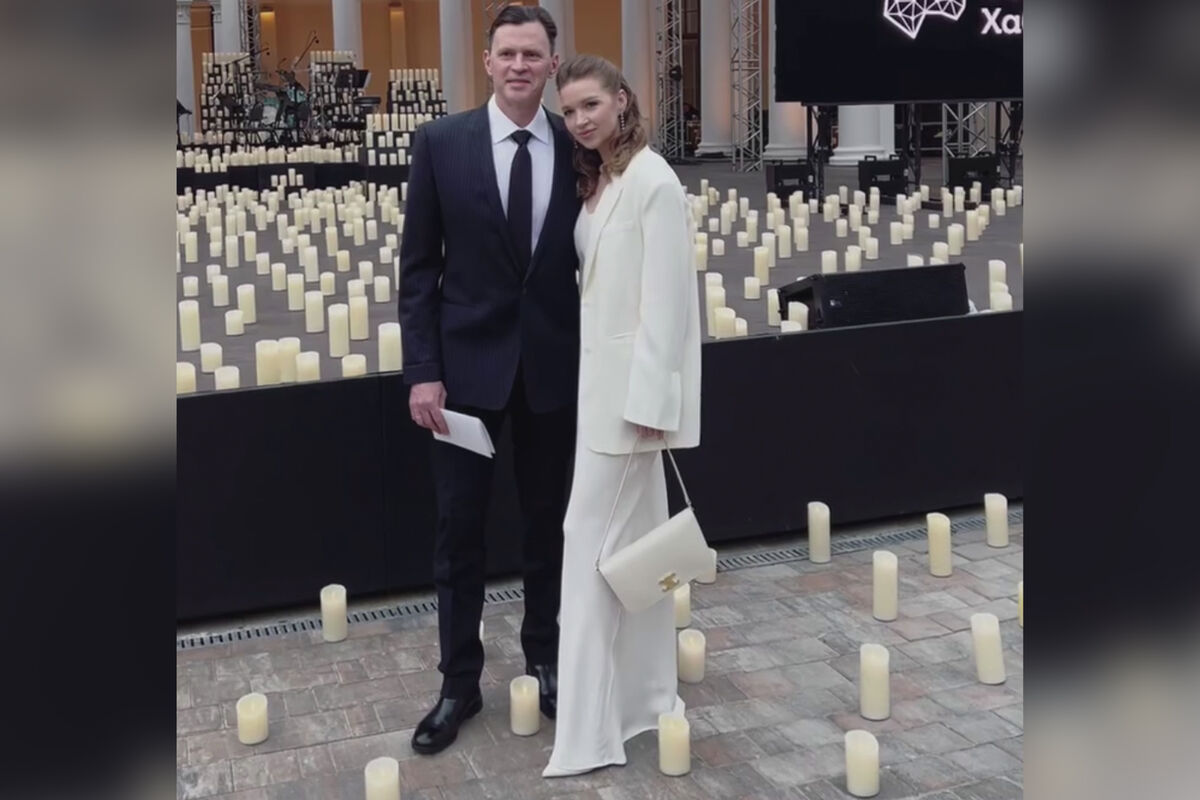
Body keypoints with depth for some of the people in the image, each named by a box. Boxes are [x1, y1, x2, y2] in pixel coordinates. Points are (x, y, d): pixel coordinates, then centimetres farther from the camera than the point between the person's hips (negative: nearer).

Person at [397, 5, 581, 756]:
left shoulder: (578, 147, -1)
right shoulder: (441, 142, -4)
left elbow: (592, 262, 5)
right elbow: (418, 265, -3)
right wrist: (422, 369, -9)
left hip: (554, 363, 1)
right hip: (468, 362, -1)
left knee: (549, 520, 14)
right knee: (460, 527, 6)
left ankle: (545, 657, 32)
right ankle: (460, 681, 20)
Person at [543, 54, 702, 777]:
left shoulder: (653, 181, -13)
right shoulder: (597, 182, 13)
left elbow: (667, 297, -18)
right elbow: (600, 285, 12)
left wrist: (649, 400, -20)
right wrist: (629, 394, 10)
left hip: (634, 382, -9)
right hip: (605, 380, 9)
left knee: (593, 535, -8)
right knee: (634, 538, 14)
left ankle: (589, 729, -2)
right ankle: (646, 697, 26)